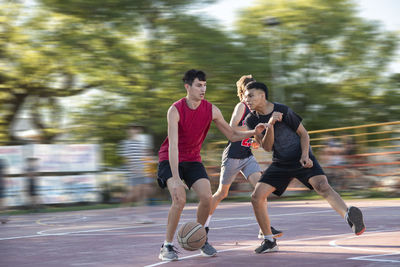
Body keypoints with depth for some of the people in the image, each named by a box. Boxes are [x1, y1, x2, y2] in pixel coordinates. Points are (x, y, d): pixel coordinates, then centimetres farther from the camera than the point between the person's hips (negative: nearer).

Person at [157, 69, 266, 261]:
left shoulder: (211, 110, -7)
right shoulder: (175, 110, -21)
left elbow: (232, 135, 4)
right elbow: (173, 145, -29)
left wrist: (253, 132, -15)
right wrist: (176, 179, -36)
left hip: (192, 159, 4)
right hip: (170, 159, -4)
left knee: (207, 198, -14)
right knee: (179, 200, -24)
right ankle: (167, 246, -11)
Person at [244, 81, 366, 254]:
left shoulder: (284, 111, -13)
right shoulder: (252, 120, -2)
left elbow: (303, 134, -4)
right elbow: (267, 147, -9)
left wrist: (305, 156, -20)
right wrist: (269, 125, -25)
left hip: (301, 159, -5)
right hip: (280, 164, 5)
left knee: (322, 186, -30)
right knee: (257, 196, -8)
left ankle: (349, 216, -48)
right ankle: (269, 242, 6)